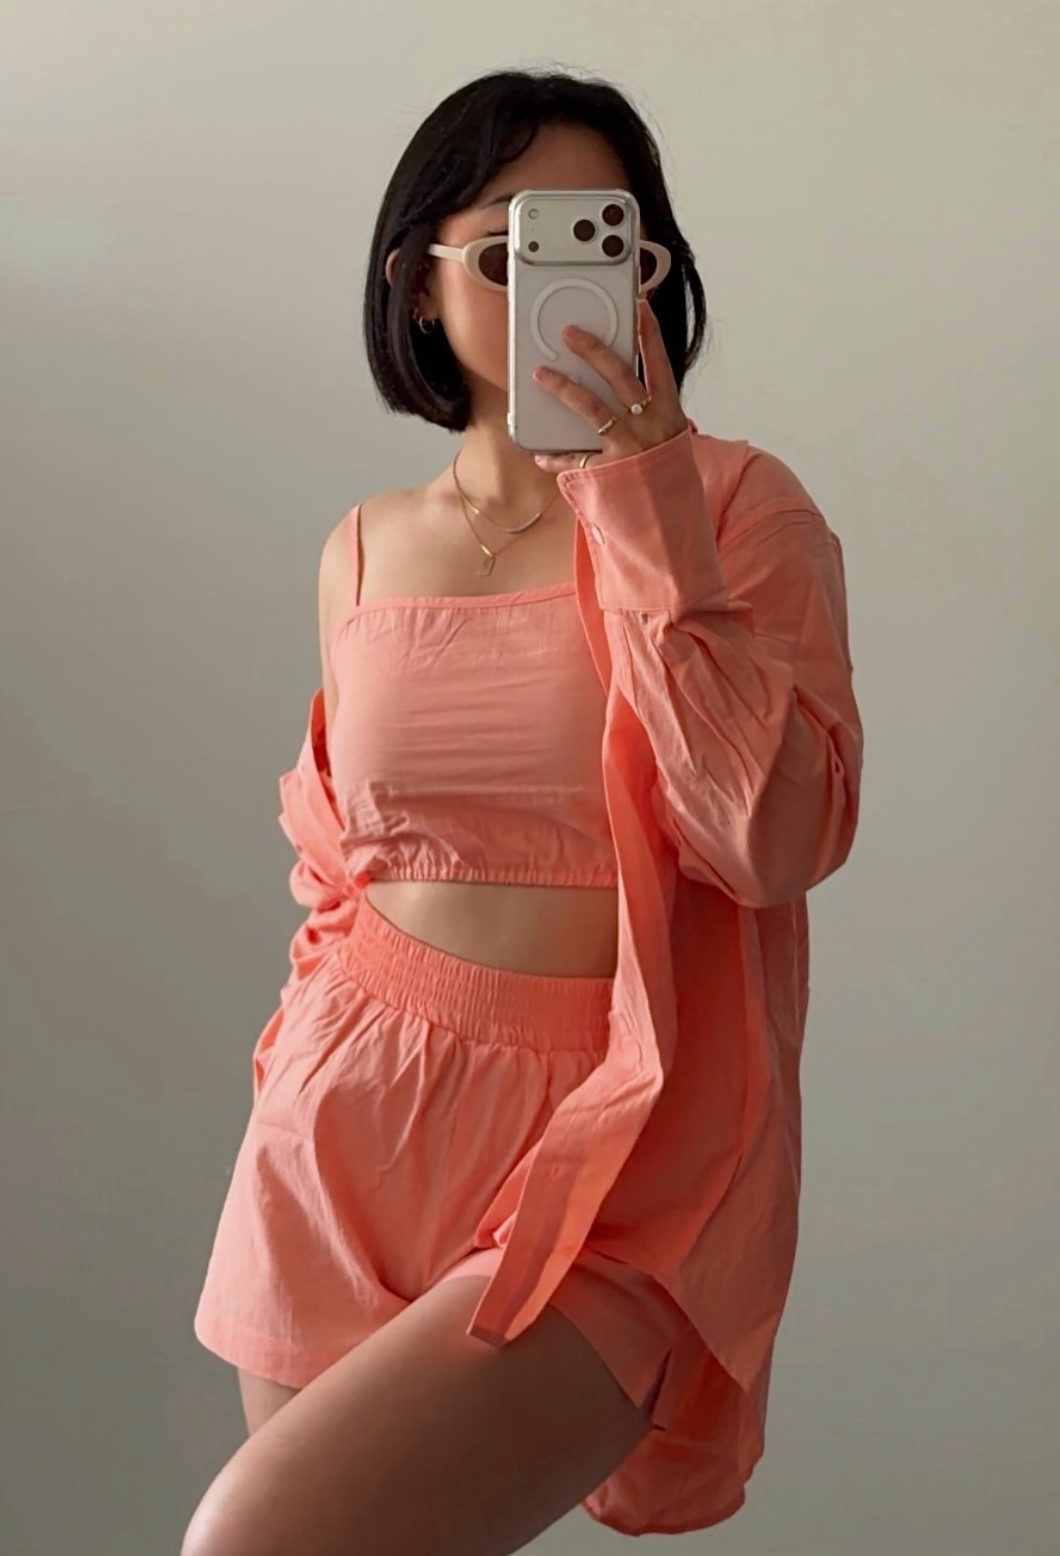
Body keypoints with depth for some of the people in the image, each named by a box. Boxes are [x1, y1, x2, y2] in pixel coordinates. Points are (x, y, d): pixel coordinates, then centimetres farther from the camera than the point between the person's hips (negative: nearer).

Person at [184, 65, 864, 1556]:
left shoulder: (742, 508, -5)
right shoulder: (365, 549, 7)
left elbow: (778, 843, -18)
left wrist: (644, 505, -18)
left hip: (612, 1144, -4)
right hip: (353, 1124, 5)